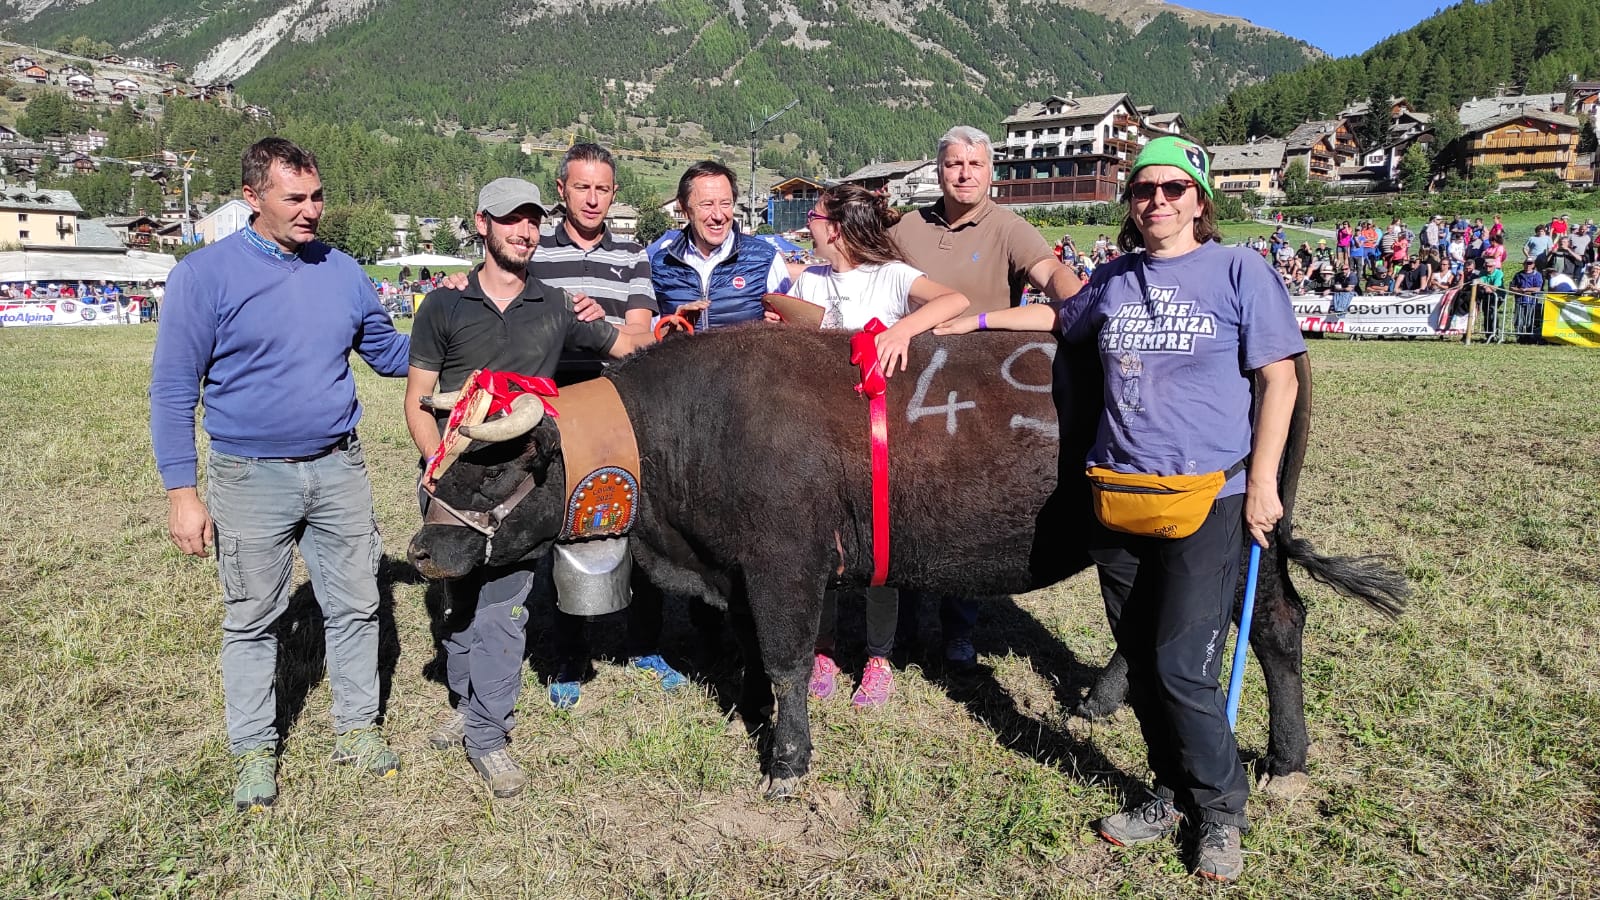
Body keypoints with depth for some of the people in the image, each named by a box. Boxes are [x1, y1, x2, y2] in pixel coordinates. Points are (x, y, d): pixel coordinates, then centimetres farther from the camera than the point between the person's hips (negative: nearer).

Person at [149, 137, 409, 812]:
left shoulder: (341, 271, 3)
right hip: (252, 478, -3)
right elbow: (173, 389, -8)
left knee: (355, 606, 10)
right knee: (252, 619, 10)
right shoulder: (206, 273, -9)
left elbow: (389, 351, 15)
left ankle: (357, 728, 28)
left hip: (339, 469, 3)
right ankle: (254, 750, 26)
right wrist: (181, 491, -11)